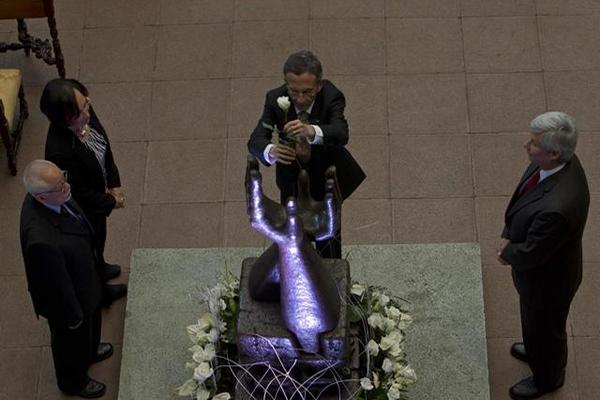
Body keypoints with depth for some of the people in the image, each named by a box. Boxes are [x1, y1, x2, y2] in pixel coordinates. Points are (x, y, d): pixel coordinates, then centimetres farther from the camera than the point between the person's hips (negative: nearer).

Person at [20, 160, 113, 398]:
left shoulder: (44, 196, -23)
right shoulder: (41, 240, -48)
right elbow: (57, 286, -30)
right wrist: (73, 316, -14)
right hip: (68, 298, -7)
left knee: (90, 324, 36)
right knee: (71, 341, 25)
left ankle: (89, 351, 68)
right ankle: (73, 382, 56)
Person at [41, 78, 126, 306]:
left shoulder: (85, 114, -24)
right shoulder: (60, 151, -44)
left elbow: (105, 147, -3)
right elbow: (80, 193, -29)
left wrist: (114, 183, -5)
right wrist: (112, 202, -15)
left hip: (99, 192, 6)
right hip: (83, 209, -6)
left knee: (99, 236, 35)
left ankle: (100, 268, 66)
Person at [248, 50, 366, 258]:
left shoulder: (332, 96, -29)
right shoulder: (276, 98, -23)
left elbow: (341, 134, -46)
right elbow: (256, 140, -30)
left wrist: (311, 131, -67)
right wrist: (271, 151, -55)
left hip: (327, 172, -2)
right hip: (292, 173, 2)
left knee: (328, 233, 1)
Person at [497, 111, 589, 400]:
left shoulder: (557, 208, -47)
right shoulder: (560, 161, -20)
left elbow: (531, 254, -30)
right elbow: (522, 196, -1)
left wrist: (508, 252, -10)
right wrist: (508, 234, -9)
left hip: (547, 278, -7)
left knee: (545, 327, 24)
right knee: (534, 319, 36)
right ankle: (537, 351, 66)